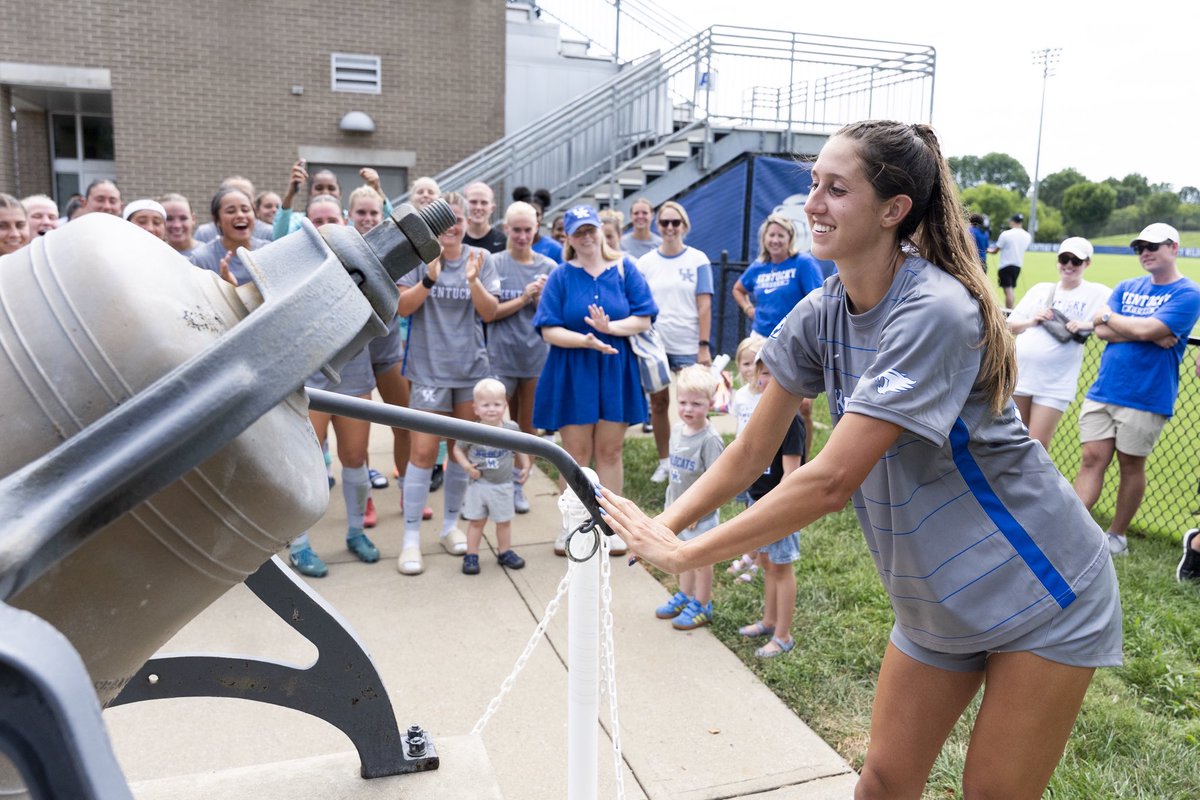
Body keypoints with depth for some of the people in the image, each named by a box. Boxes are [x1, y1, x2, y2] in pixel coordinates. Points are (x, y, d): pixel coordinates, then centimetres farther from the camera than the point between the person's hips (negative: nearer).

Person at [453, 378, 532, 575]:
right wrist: (466, 466, -15)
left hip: (503, 485, 2)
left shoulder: (511, 428, -8)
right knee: (476, 522, 8)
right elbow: (458, 449, -1)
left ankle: (505, 552, 31)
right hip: (478, 484, -2)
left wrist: (525, 467, -1)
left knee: (504, 521, 15)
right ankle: (471, 555, 20)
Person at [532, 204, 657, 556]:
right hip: (572, 374, -1)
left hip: (616, 372, 1)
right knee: (576, 453, 6)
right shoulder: (560, 276, -2)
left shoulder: (624, 271, 2)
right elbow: (549, 330, -8)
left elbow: (643, 319, -3)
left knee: (610, 451, 8)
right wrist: (586, 340, -24)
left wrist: (611, 327, -20)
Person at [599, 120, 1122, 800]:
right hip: (934, 603, 6)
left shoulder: (934, 312, -30)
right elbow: (752, 452, -3)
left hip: (1040, 592, -6)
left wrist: (685, 555, -30)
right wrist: (663, 525, -17)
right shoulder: (821, 314, -7)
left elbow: (832, 482, -34)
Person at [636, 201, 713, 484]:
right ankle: (663, 462, 23)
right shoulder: (646, 262, 5)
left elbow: (704, 305, -4)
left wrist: (704, 346, -8)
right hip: (654, 344, 2)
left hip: (687, 346, -2)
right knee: (658, 404, 9)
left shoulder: (698, 260, 0)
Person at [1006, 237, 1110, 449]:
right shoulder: (1040, 290, 12)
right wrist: (1031, 321, -6)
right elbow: (1011, 326, 13)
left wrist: (1088, 324, -22)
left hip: (1054, 384, -4)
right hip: (1019, 375, 4)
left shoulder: (1097, 293, 1)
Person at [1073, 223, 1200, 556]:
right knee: (1092, 459, 0)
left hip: (1145, 399, -4)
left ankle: (1117, 535, 20)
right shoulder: (1126, 287, 12)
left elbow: (1146, 329, -20)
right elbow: (1101, 332, 0)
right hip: (1102, 391, 4)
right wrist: (1150, 335, -13)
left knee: (1131, 466, 7)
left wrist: (1108, 316, -4)